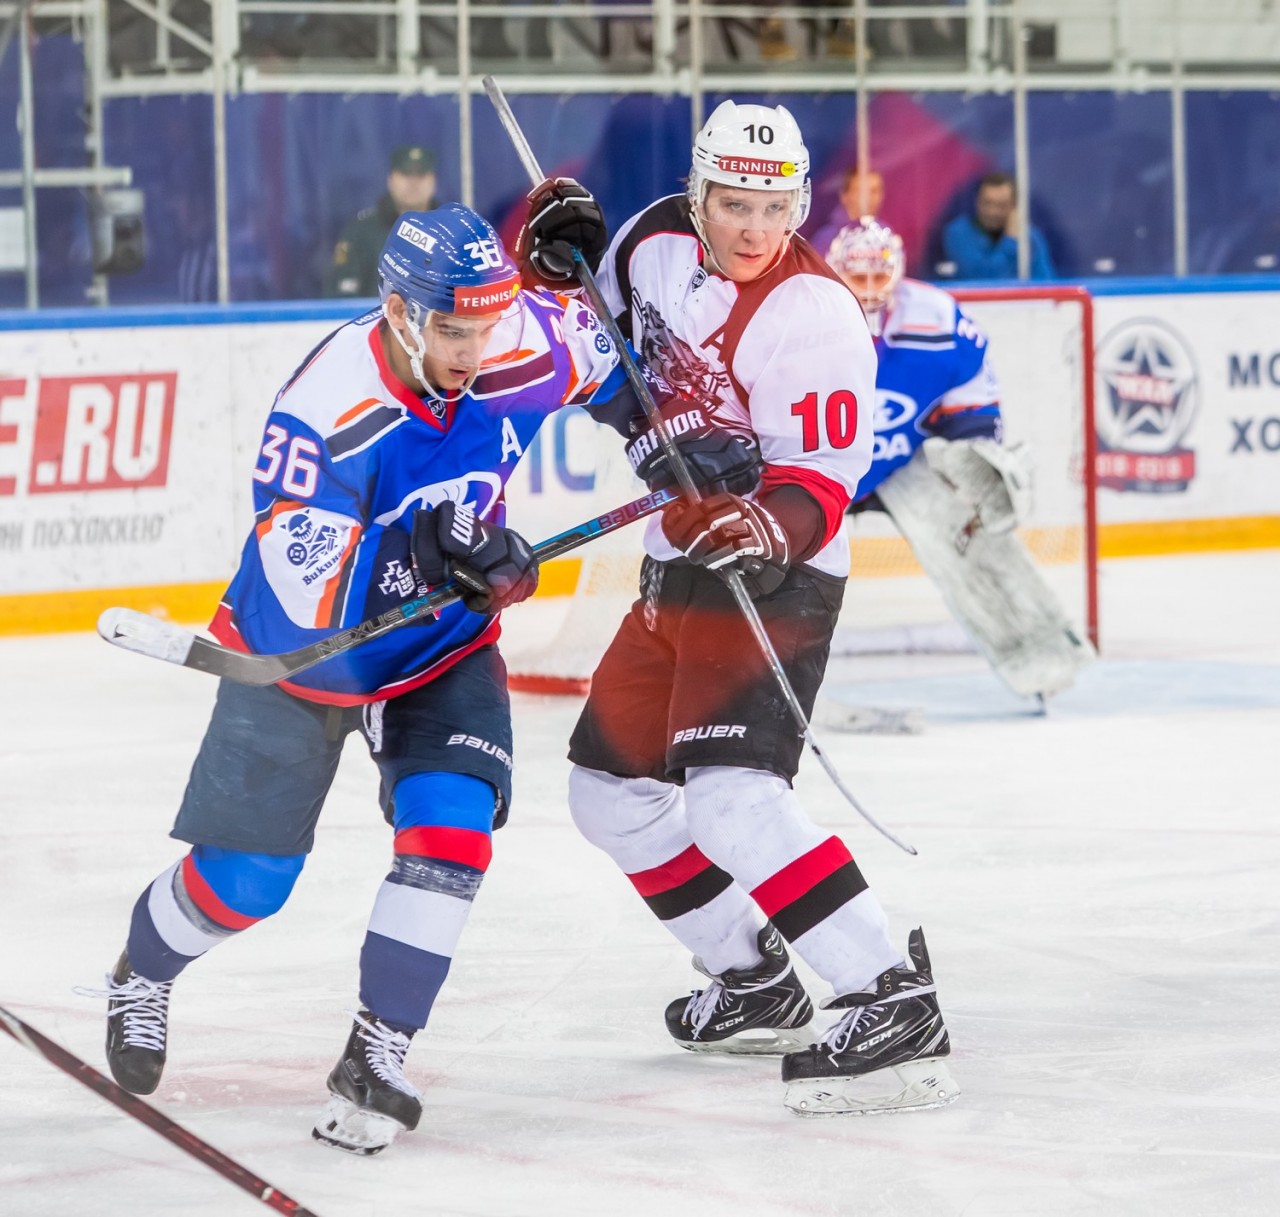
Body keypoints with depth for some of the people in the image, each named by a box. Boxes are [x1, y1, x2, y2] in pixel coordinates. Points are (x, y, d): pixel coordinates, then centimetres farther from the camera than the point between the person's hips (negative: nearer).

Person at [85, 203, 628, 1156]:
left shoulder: (519, 352, -18)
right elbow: (305, 600, -36)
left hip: (443, 648, 3)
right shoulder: (328, 412, -34)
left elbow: (597, 347, 8)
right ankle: (142, 972, 37)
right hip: (302, 650, -3)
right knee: (244, 877, 3)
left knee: (452, 826, -20)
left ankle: (377, 1058, -9)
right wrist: (426, 548, -48)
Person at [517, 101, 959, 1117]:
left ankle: (895, 1005, -29)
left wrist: (767, 527, -42)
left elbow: (822, 486, -21)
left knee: (729, 798, -26)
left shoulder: (815, 316, -20)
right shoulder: (660, 244, 1)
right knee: (611, 791, 16)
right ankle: (755, 984, 30)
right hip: (676, 572, 9)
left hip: (772, 579, -9)